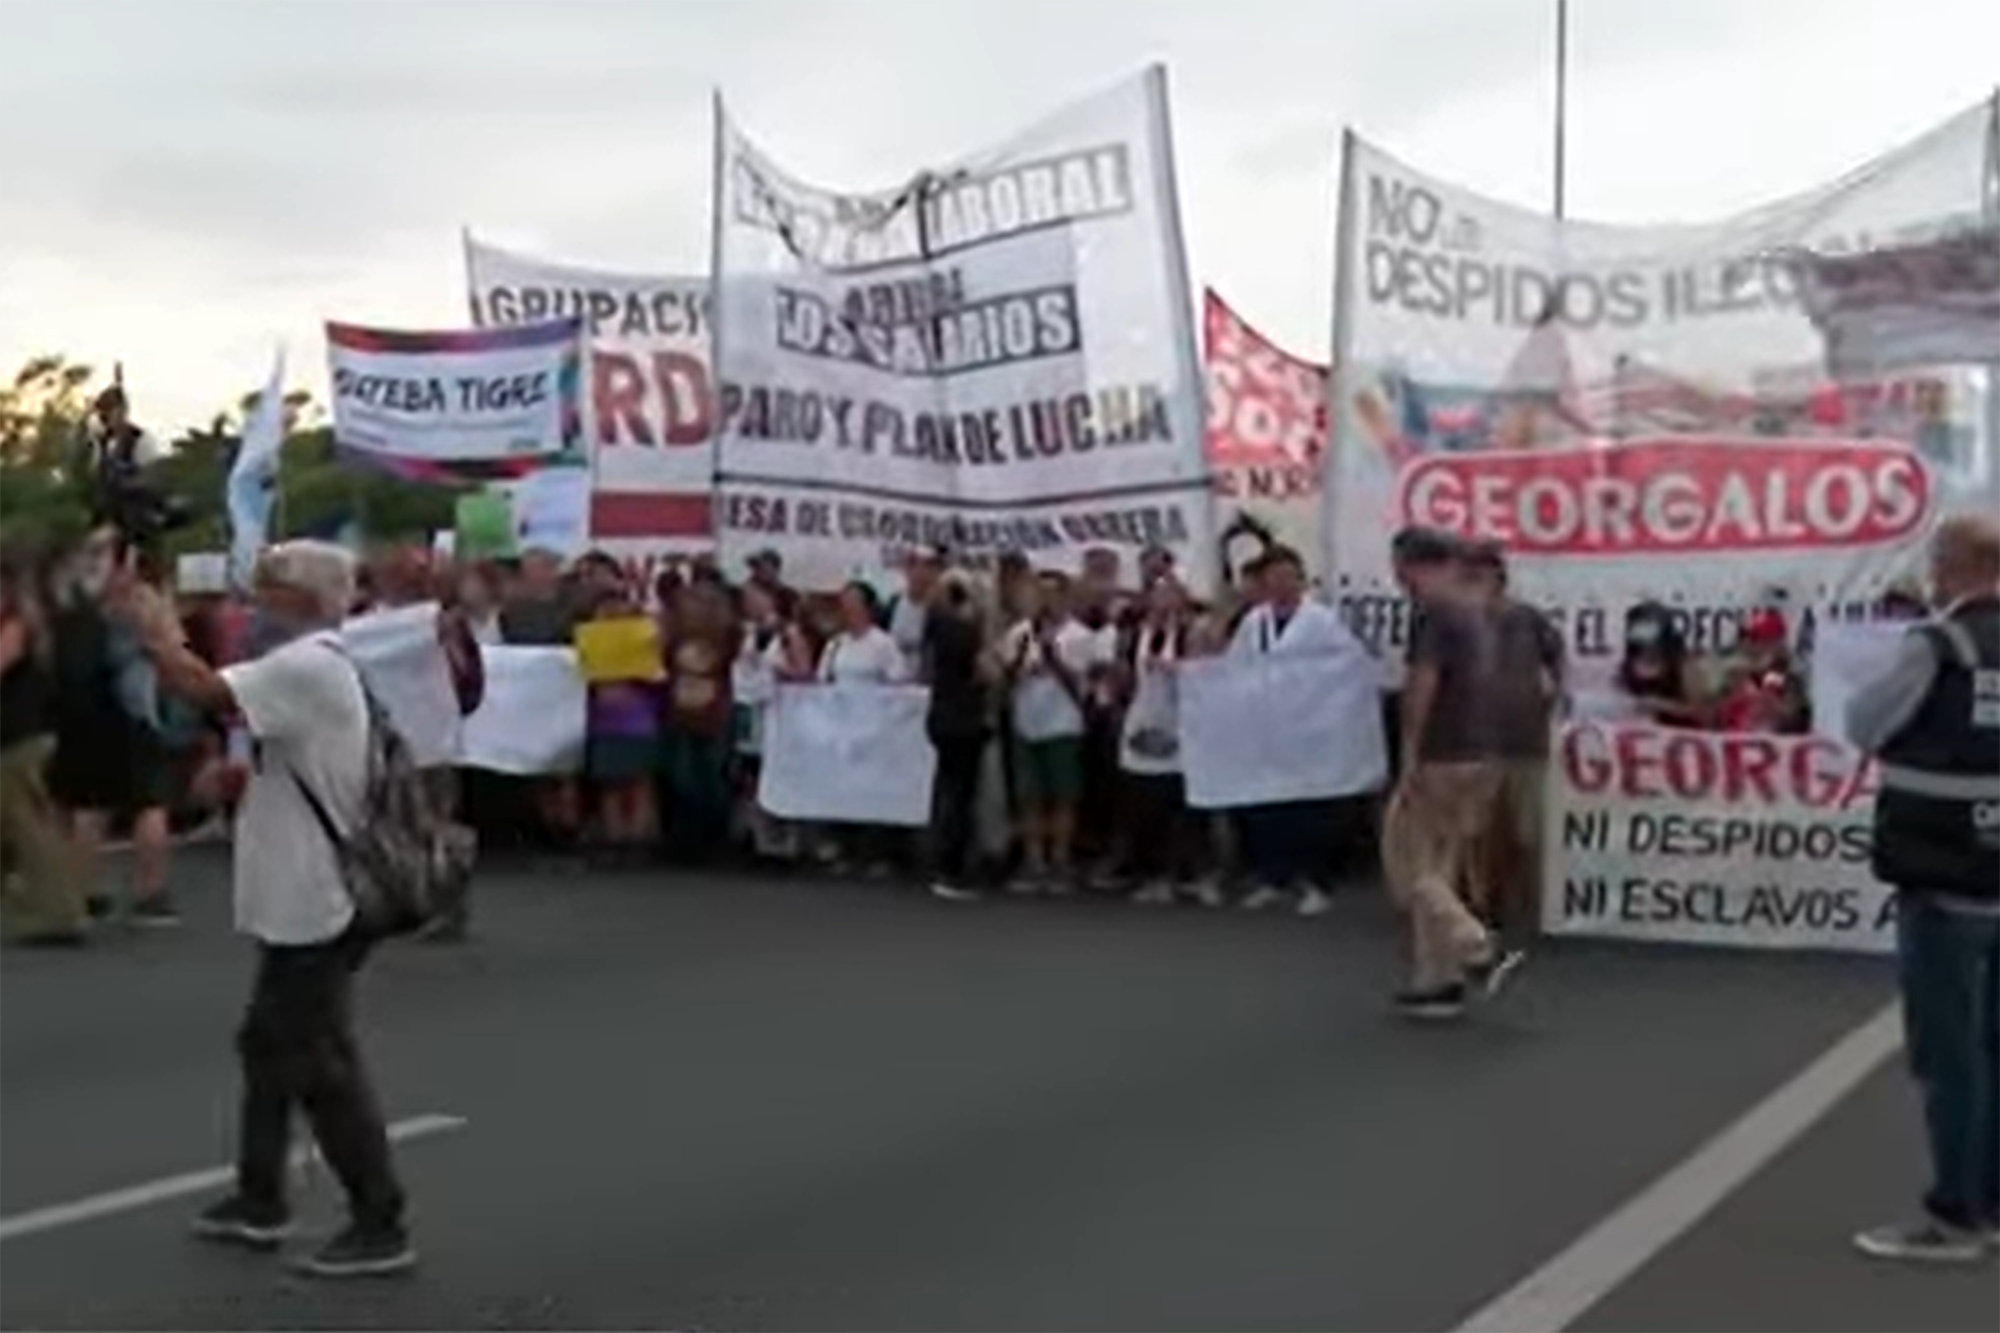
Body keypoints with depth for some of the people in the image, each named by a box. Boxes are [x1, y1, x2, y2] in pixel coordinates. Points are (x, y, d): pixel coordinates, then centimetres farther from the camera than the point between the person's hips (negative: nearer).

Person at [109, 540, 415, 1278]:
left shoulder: (307, 666, -18)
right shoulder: (317, 666, 15)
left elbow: (199, 687, -26)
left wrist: (152, 626, -9)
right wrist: (244, 776, 6)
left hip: (310, 905, -10)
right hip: (297, 902, 10)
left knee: (324, 1066, -4)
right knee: (269, 1046, 19)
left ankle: (380, 1226, 3)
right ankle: (260, 1200, 30)